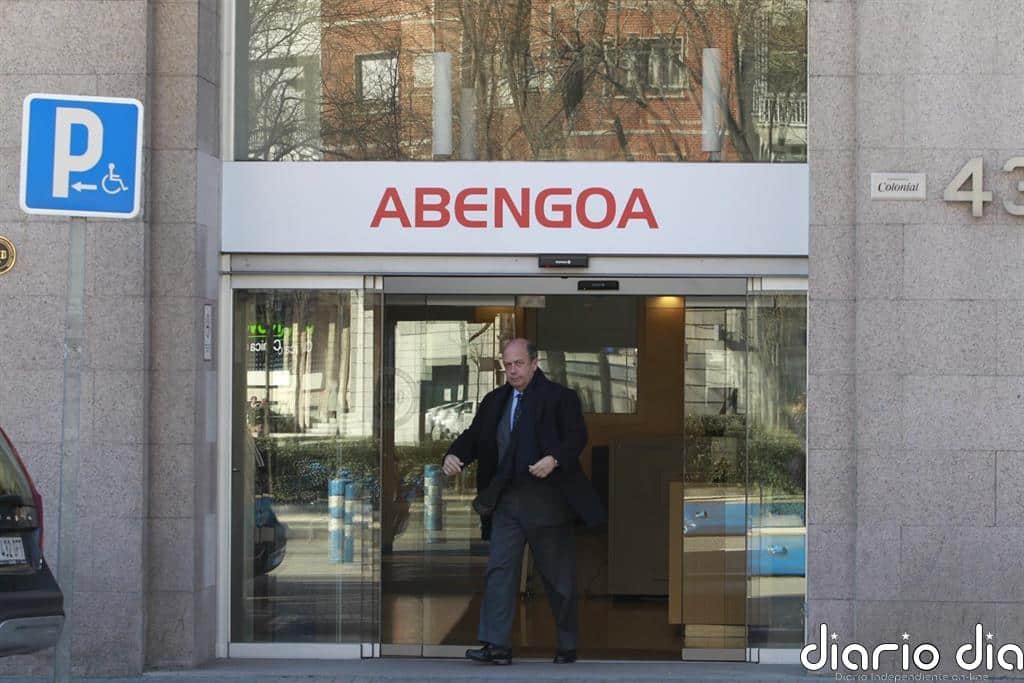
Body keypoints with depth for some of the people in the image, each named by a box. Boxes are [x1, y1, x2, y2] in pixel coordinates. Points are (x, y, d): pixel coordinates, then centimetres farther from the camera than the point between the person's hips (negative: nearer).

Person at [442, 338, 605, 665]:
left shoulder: (559, 397, -3)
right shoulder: (494, 401, 14)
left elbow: (577, 436, -12)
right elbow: (473, 436, 11)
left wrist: (554, 460, -30)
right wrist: (454, 456, -10)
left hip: (547, 500, -4)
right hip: (506, 500, 5)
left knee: (558, 576, 5)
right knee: (499, 569, -5)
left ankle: (568, 646, 16)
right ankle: (497, 644, -7)